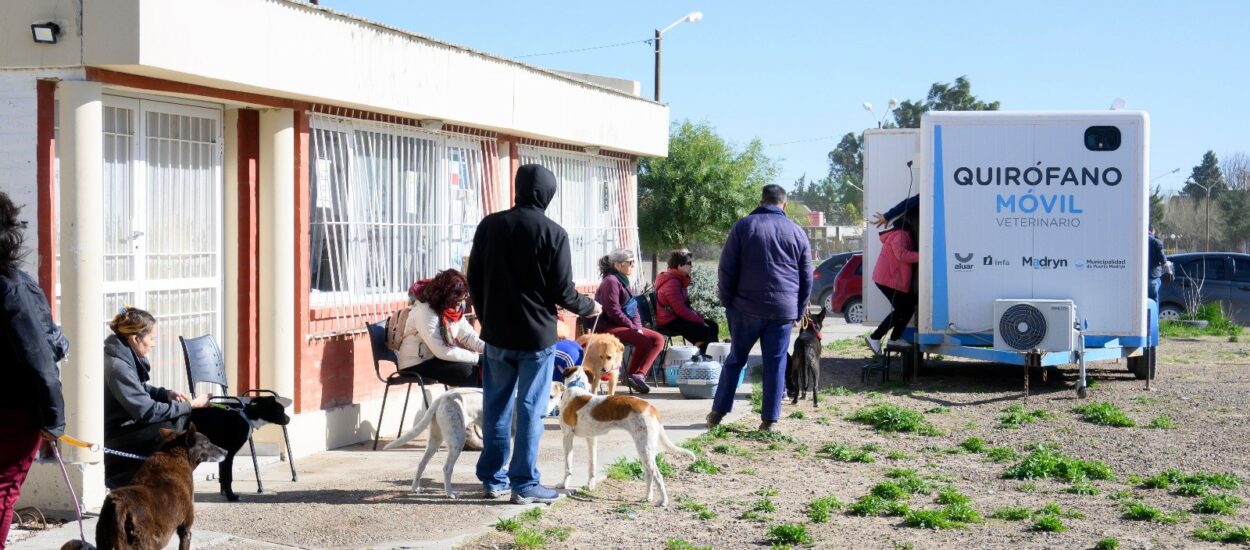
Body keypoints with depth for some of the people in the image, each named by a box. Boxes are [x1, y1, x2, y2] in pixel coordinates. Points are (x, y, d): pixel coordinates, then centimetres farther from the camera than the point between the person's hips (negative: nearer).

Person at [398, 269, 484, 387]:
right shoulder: (424, 312, -25)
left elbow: (468, 335, 1)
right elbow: (441, 352, -28)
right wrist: (476, 357, -25)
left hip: (436, 359, 8)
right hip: (417, 366, -8)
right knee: (466, 371, -27)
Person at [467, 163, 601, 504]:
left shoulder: (489, 226, 1)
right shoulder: (553, 233, -11)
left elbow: (474, 280, 7)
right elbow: (563, 292, -10)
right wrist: (589, 308, 9)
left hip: (497, 335, 4)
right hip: (537, 336, -4)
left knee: (496, 407, 13)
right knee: (530, 410, 2)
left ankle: (493, 478, 19)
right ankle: (525, 484, 3)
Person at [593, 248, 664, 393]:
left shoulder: (623, 281, 17)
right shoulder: (611, 282, -14)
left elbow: (633, 309, 19)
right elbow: (614, 312, -20)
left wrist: (638, 327, 1)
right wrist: (633, 327, -15)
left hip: (626, 326, 10)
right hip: (608, 327, -10)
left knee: (658, 339, -3)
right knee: (644, 341, -27)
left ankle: (639, 374, -10)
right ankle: (632, 375, -11)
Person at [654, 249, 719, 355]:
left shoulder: (680, 280, 13)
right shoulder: (671, 283, -20)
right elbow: (681, 310, -25)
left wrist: (699, 316, 4)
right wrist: (700, 320, -17)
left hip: (677, 318, 11)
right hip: (669, 323, -11)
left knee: (713, 326, 7)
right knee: (705, 330, -21)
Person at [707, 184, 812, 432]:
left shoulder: (743, 226, 0)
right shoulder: (797, 233, 7)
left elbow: (727, 270, -1)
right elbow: (807, 278, 11)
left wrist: (728, 302, 7)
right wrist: (798, 311, 19)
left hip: (747, 307, -1)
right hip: (783, 310, 1)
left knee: (735, 359, 9)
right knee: (775, 364, 5)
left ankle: (718, 411, 12)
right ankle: (770, 418, 5)